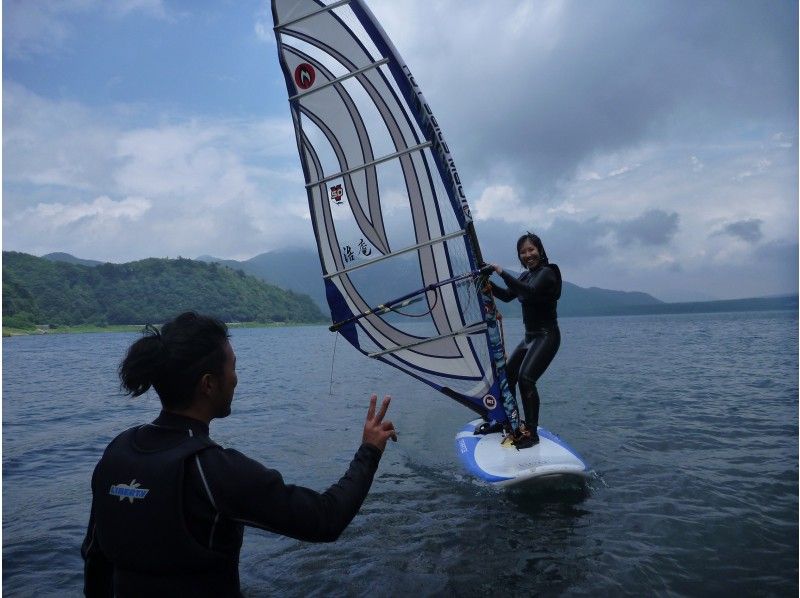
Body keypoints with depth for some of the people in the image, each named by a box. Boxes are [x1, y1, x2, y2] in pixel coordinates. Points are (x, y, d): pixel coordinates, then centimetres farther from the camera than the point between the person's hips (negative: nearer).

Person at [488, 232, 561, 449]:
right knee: (507, 376, 12)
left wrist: (502, 272, -26)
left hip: (546, 336, -9)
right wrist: (487, 283, 5)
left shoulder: (547, 273, -13)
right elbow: (507, 295, 18)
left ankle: (531, 433, -15)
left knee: (526, 378, -24)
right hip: (529, 337, 9)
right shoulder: (526, 275, 13)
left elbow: (530, 292, -30)